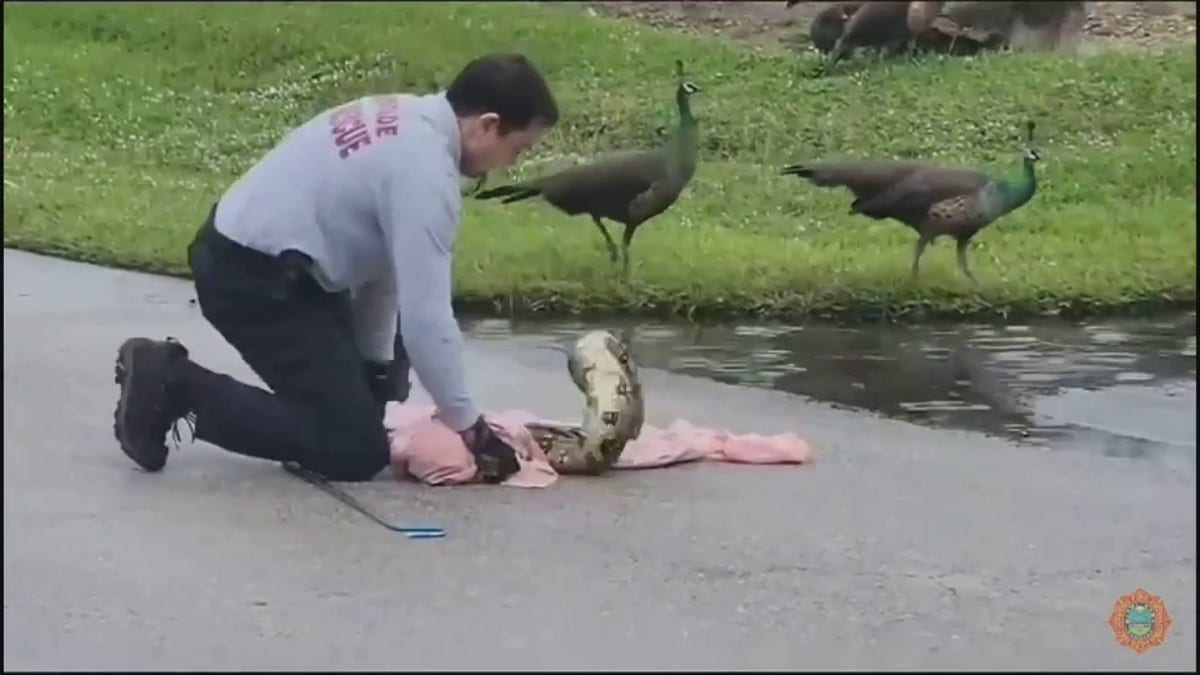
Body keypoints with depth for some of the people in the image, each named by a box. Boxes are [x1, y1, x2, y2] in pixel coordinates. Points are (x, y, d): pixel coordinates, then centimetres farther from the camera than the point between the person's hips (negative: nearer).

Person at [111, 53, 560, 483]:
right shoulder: (423, 169, -23)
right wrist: (466, 426, -14)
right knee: (356, 448, -8)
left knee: (370, 399, 23)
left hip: (245, 255, 10)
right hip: (253, 277, -10)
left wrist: (375, 367, 15)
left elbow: (381, 257, 12)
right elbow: (425, 315, -24)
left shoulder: (407, 120, 6)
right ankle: (175, 386, -5)